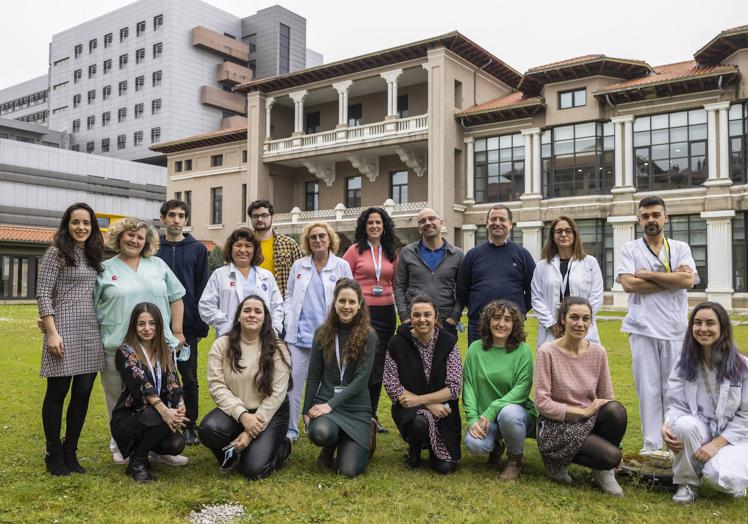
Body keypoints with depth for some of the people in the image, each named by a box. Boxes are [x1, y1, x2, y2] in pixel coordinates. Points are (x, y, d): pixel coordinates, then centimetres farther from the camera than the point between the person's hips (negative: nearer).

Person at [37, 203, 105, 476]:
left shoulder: (92, 256, 14)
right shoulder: (56, 253, -4)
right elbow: (43, 295, -9)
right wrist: (52, 333, -16)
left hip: (90, 333, 6)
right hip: (64, 331, -6)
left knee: (83, 393, 8)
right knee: (57, 394, 4)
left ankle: (70, 452, 21)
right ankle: (54, 455, 17)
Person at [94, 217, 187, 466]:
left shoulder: (158, 265, 11)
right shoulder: (105, 270, 5)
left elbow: (175, 298, 14)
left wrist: (177, 332, 9)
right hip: (117, 348, -1)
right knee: (120, 400, 7)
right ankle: (121, 446, 24)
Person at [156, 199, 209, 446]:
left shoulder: (198, 249, 2)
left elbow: (202, 289, 0)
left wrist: (201, 325, -6)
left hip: (187, 326, -1)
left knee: (190, 379, 7)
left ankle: (191, 427, 18)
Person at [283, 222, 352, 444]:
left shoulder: (342, 266, 3)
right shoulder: (299, 266, 9)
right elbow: (289, 295, 15)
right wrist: (289, 319, 2)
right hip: (300, 335, 2)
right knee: (292, 382, 0)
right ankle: (290, 430, 10)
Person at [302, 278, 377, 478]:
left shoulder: (368, 336, -5)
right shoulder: (322, 333, 3)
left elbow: (361, 379, -11)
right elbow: (313, 376, 7)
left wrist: (331, 405, -18)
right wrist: (306, 411, 4)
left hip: (356, 407, -1)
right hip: (324, 401, 2)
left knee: (349, 470, -10)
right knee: (320, 433, -33)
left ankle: (367, 434, 22)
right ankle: (331, 445, 7)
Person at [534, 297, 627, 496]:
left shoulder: (598, 352, 1)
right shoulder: (547, 352, -12)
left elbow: (607, 398, 6)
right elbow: (542, 403, -14)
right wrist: (583, 412, -15)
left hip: (589, 421, 5)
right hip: (557, 426, -5)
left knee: (617, 410, -27)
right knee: (611, 456, -25)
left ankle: (603, 469, -1)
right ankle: (557, 461, 4)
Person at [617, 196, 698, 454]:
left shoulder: (681, 248, 9)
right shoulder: (630, 249, 5)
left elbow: (688, 280, -8)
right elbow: (628, 284, -10)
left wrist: (647, 274, -8)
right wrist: (672, 279, -7)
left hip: (676, 329, 1)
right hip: (643, 328, -1)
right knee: (649, 389, 3)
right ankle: (652, 445, 11)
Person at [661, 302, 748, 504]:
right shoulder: (684, 364, -3)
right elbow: (675, 404, -5)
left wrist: (717, 444, -17)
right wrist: (666, 425, -28)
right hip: (699, 430, 2)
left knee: (721, 476, -31)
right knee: (685, 424, -34)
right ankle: (688, 483, -9)